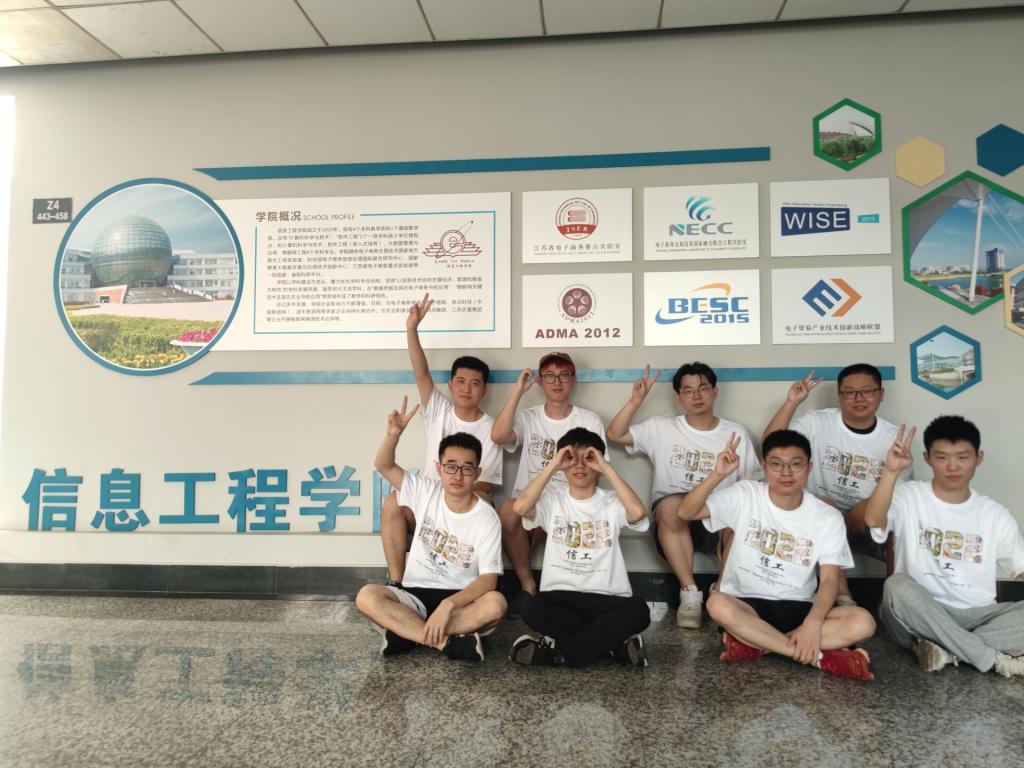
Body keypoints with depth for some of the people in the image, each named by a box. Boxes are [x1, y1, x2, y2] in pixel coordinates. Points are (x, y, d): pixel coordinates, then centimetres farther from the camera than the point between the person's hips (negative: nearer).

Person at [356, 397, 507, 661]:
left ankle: (407, 633, -24)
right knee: (367, 596, -27)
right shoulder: (426, 492, 0)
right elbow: (383, 465, -4)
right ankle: (449, 643, -30)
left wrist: (448, 604, -32)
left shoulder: (487, 519, -9)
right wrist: (393, 433, -25)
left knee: (495, 604, -34)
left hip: (460, 599, -1)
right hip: (415, 595, 2)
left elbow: (488, 579, -16)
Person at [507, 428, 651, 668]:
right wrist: (552, 466, -13)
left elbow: (638, 513, -21)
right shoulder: (551, 497, 4)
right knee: (534, 609, -32)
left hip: (607, 598, 0)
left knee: (638, 611, -30)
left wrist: (606, 468, -14)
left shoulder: (612, 502, 3)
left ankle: (553, 652, -20)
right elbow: (519, 507, -18)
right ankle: (614, 645, -17)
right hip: (559, 595, 0)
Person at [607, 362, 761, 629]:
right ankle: (689, 592, -25)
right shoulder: (662, 428, 6)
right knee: (671, 505, -36)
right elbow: (615, 434, -2)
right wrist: (636, 400, -13)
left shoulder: (736, 434, 8)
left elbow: (752, 485, 7)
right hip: (674, 518, 0)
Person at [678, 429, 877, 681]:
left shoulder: (828, 517, -2)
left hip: (798, 609, 2)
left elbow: (830, 580, -8)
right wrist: (717, 475, -27)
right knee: (718, 604, -35)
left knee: (862, 622, -25)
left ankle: (754, 643, -24)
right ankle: (817, 656, -28)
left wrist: (812, 623, -27)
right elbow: (685, 512, -12)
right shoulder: (745, 495, -4)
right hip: (747, 605, -1)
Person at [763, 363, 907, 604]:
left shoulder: (893, 437, 1)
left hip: (867, 521, 3)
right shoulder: (816, 422, -6)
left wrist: (867, 506, -16)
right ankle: (842, 597, -29)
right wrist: (791, 402, -25)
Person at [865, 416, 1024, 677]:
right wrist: (891, 471, -34)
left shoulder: (995, 514, 9)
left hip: (976, 617, 3)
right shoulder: (908, 497, -2)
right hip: (921, 617, -2)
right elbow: (873, 520, -23)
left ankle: (945, 648, -22)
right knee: (897, 586, -36)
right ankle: (993, 660, -23)